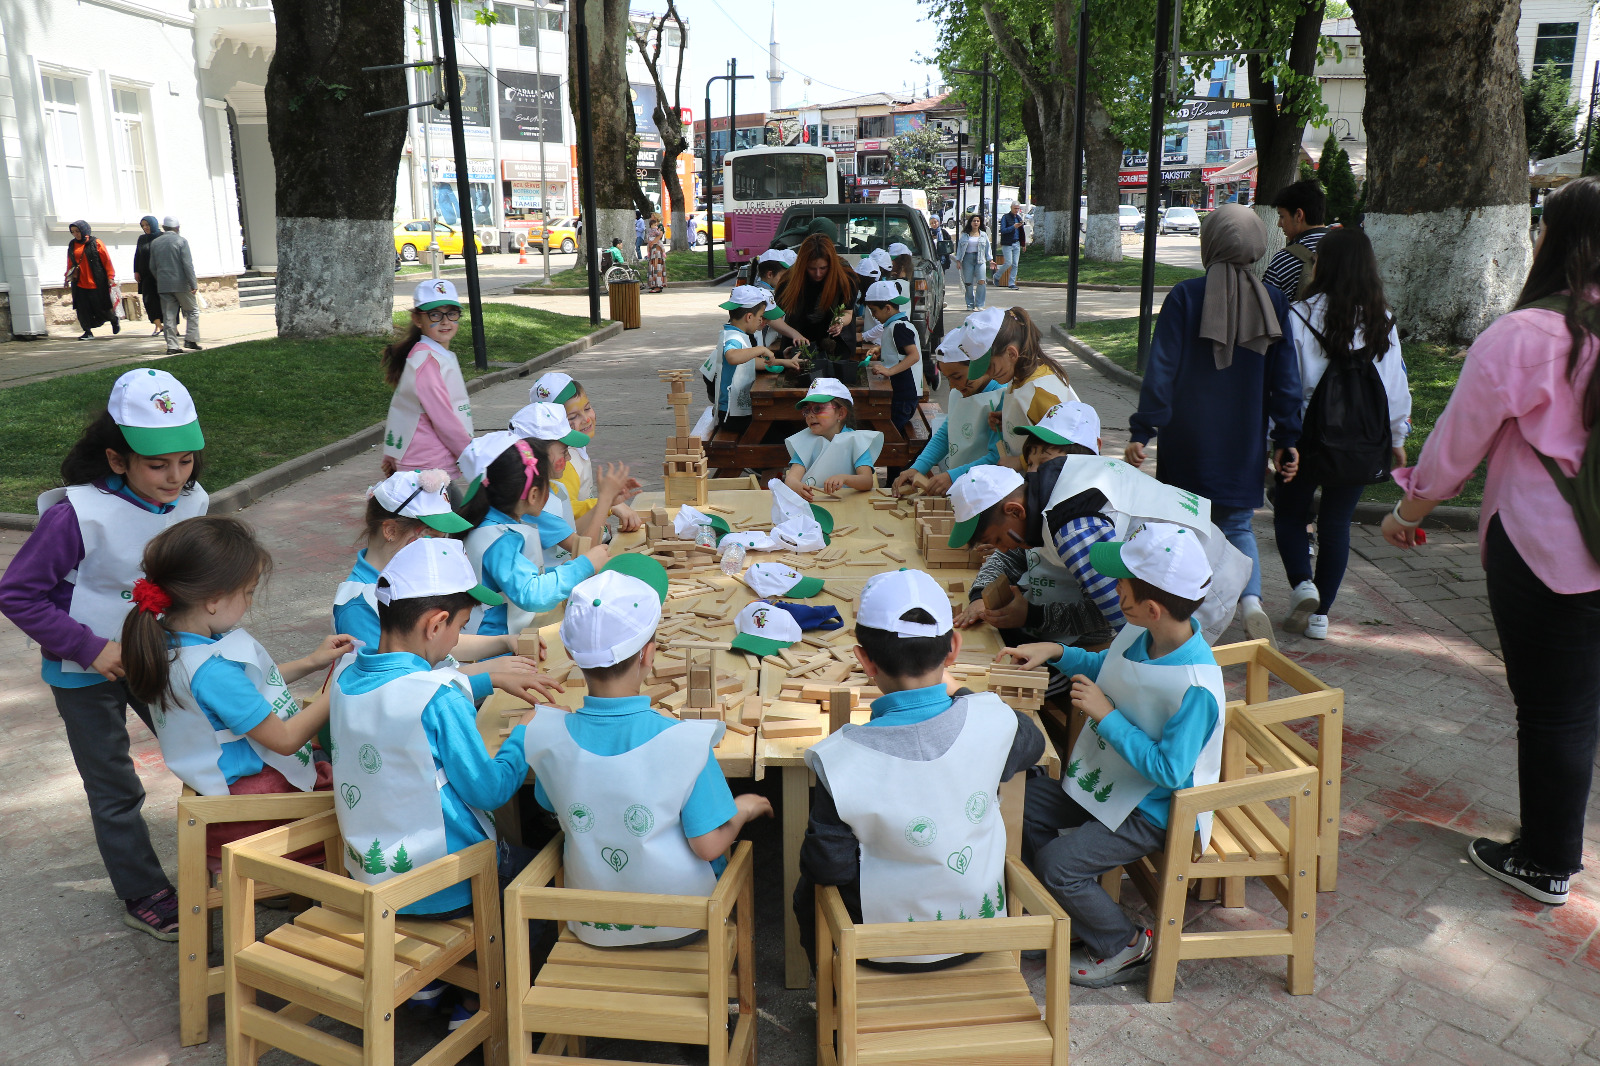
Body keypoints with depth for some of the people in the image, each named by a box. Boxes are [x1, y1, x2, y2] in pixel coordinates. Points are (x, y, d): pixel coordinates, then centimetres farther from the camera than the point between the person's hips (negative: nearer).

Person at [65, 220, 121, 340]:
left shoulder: (96, 243, -3)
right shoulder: (72, 245, 11)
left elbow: (107, 260, -5)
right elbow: (70, 263, 19)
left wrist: (110, 276, -10)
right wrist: (68, 278, 17)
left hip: (97, 284, -4)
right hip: (79, 284, 4)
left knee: (101, 307, 2)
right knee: (83, 309, -2)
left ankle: (114, 320, 31)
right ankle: (88, 332, 5)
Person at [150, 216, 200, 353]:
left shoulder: (155, 243, 9)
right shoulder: (181, 241, -6)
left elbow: (152, 266, 12)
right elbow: (188, 264, -13)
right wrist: (194, 284, -12)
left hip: (163, 285, 5)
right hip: (181, 284, -5)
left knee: (169, 316, 5)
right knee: (192, 311, 9)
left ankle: (172, 345, 3)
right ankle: (191, 339, -1)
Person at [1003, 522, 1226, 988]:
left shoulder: (1196, 687, -33)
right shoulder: (1139, 634, -8)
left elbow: (1167, 770, -29)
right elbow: (1109, 667, 15)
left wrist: (1105, 714, -27)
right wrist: (1055, 652, 1)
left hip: (1153, 810, -9)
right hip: (1108, 780, 9)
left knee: (1056, 863, -16)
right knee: (1021, 806, 4)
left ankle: (1126, 945, 11)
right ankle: (1072, 909, 23)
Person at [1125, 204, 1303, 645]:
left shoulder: (1186, 296, -8)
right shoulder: (1274, 302, 1)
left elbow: (1161, 369, -11)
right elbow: (1286, 379, 3)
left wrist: (1142, 432, -8)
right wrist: (1286, 439, 9)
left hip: (1188, 442, -3)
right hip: (1244, 443, 3)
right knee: (1237, 526, 16)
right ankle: (1250, 598, -7)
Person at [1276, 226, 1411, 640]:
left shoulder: (1300, 316, -12)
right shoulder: (1383, 320, 0)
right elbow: (1396, 386, 5)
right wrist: (1397, 439, 17)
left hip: (1310, 435, -3)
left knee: (1289, 512, 15)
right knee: (1337, 521, 12)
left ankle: (1302, 585, -7)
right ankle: (1319, 614, 16)